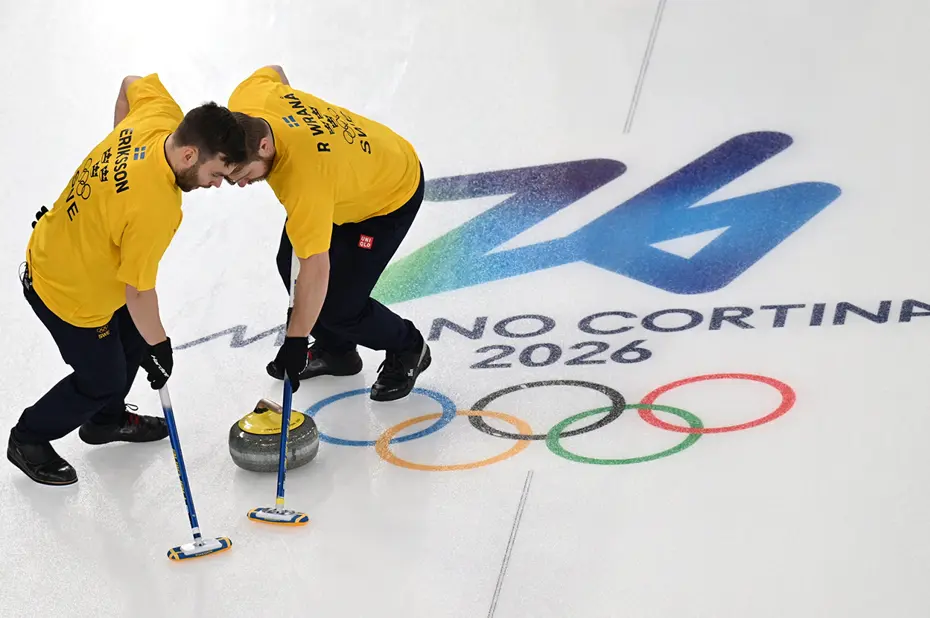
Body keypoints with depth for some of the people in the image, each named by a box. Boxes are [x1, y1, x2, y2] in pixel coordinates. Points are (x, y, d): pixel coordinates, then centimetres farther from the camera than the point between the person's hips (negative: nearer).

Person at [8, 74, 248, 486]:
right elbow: (139, 291, -27)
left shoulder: (161, 116, -18)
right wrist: (159, 347, -10)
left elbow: (134, 84, 8)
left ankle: (106, 419, 50)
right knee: (103, 381, 13)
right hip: (70, 294, -9)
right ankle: (28, 440, 35)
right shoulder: (156, 209, -40)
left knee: (134, 336, 27)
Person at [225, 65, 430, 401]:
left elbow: (316, 267, -39)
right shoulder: (244, 101, -24)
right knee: (289, 265, 9)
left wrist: (295, 341, -33)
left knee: (337, 306, -9)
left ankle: (407, 349, 21)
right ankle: (336, 349, 33)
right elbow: (273, 71, 2)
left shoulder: (304, 180, -45)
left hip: (392, 194, -8)